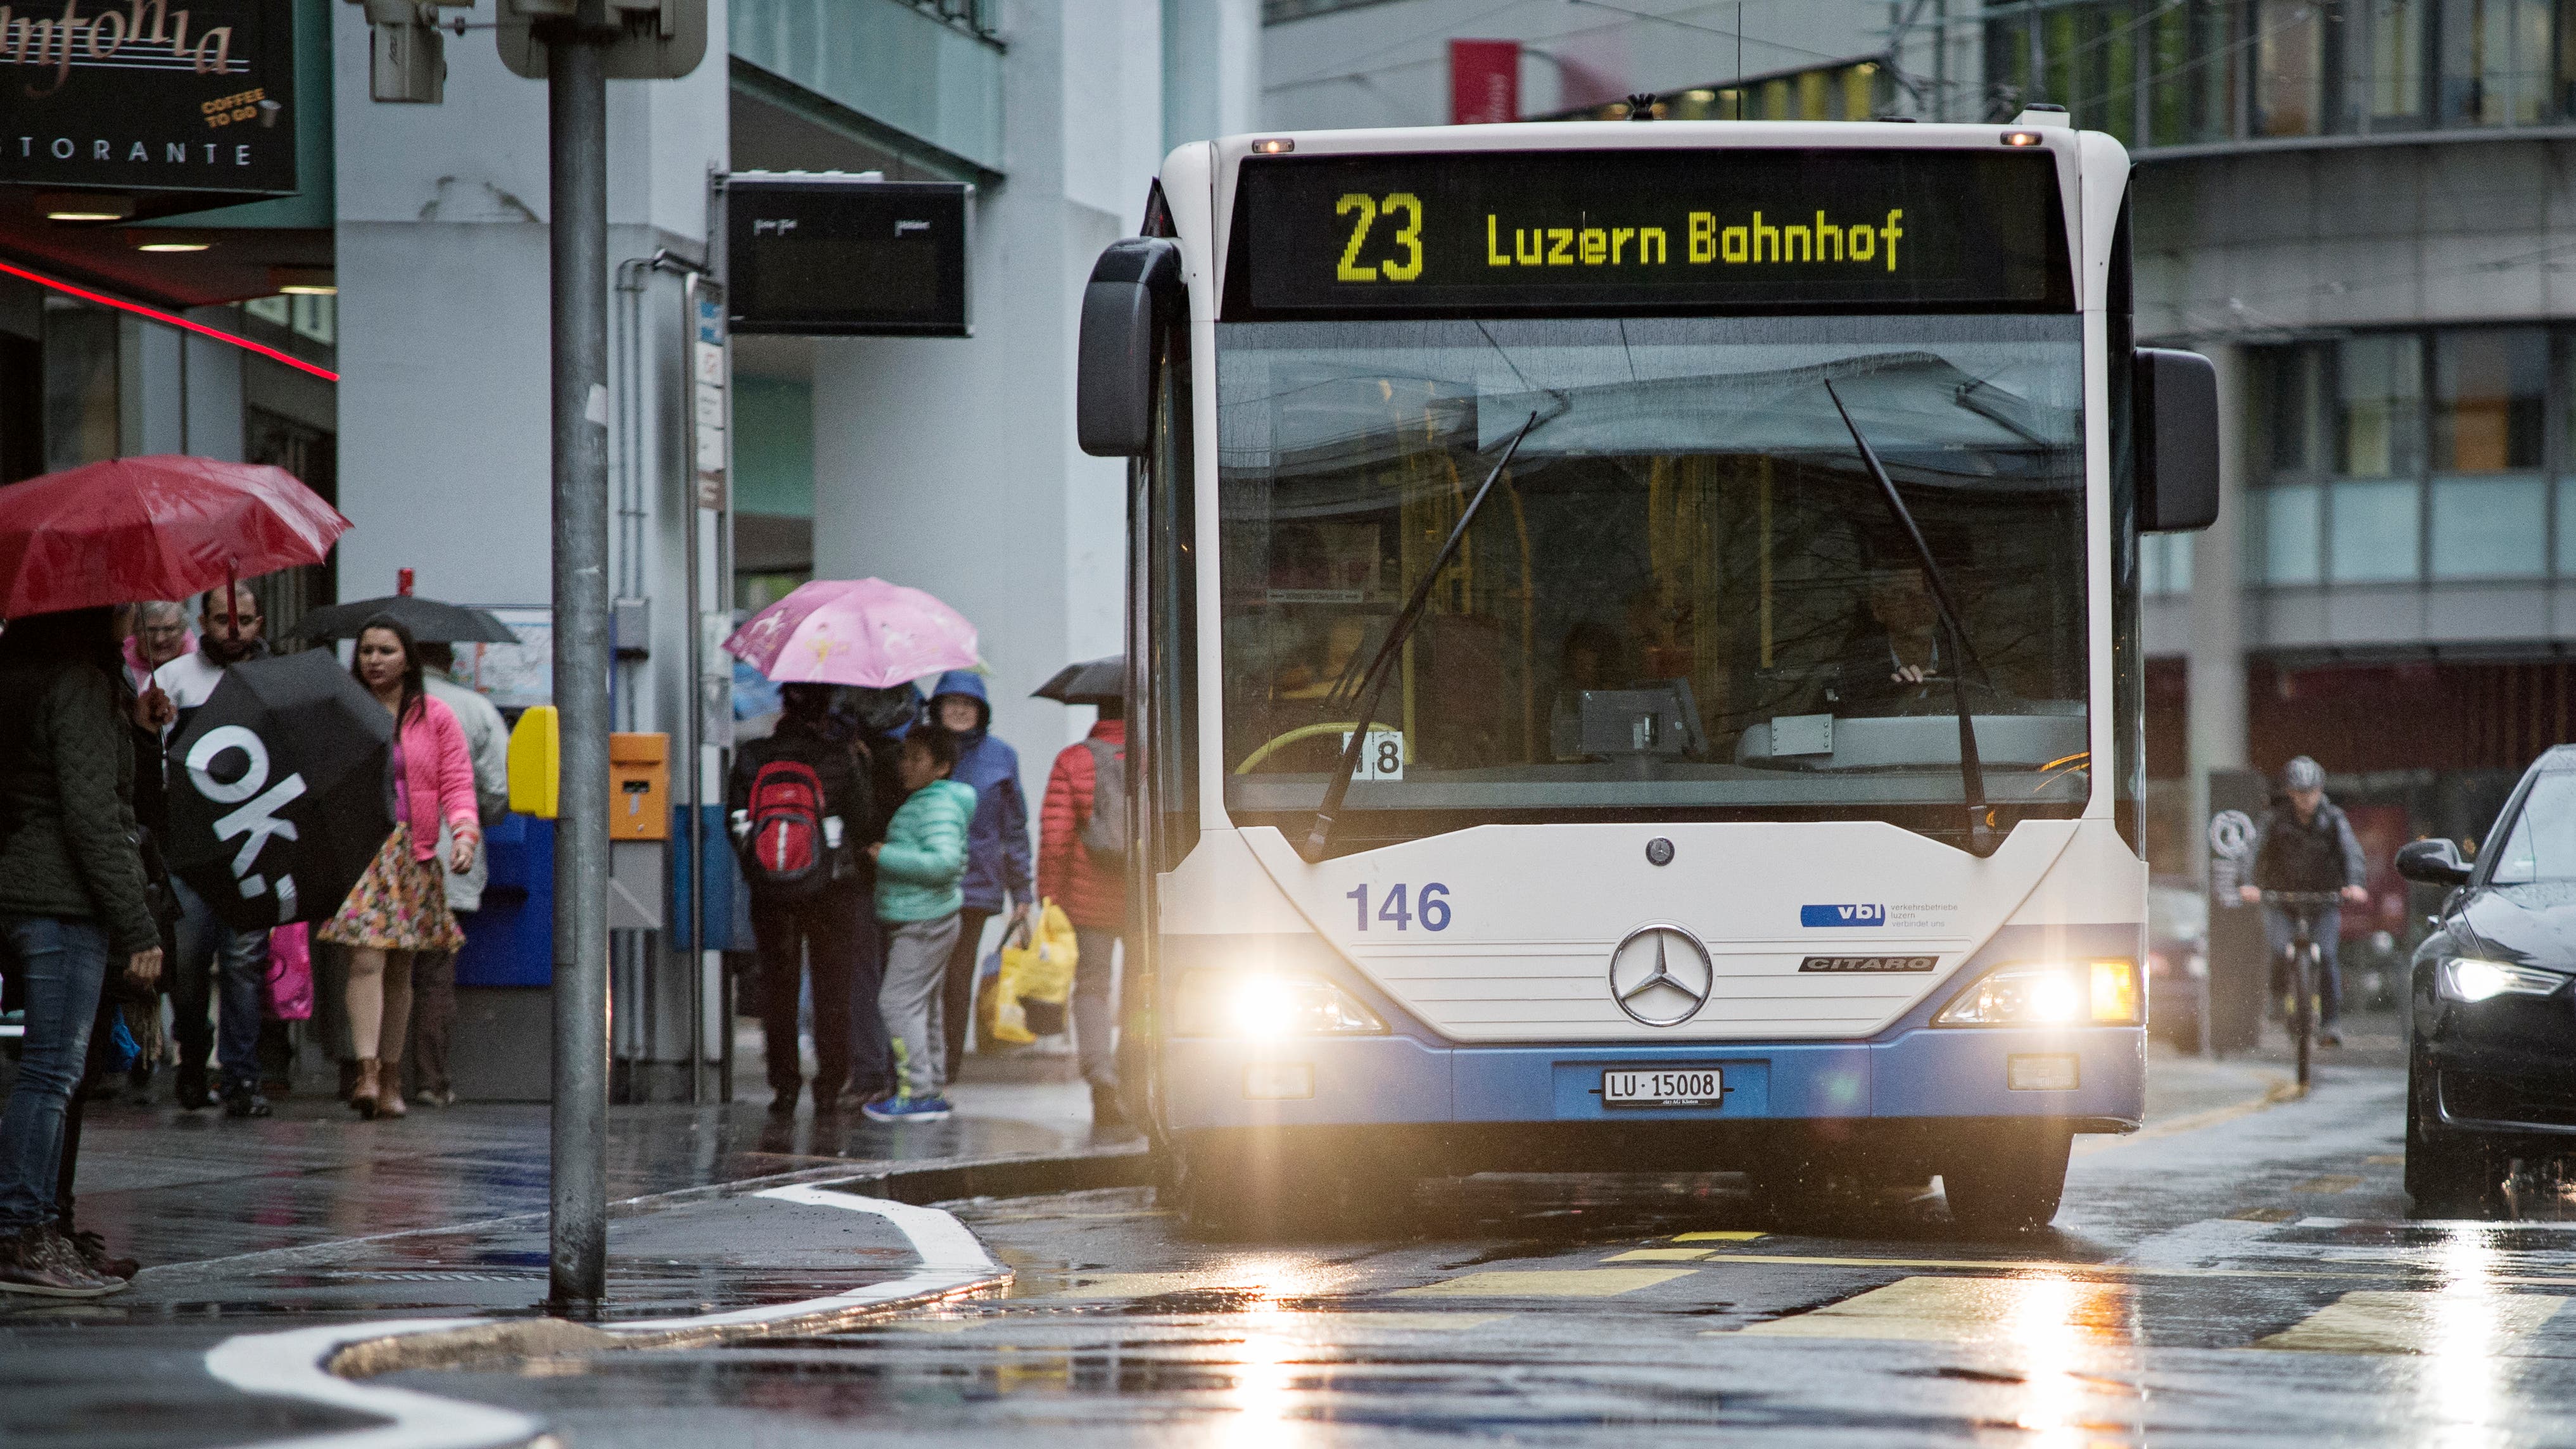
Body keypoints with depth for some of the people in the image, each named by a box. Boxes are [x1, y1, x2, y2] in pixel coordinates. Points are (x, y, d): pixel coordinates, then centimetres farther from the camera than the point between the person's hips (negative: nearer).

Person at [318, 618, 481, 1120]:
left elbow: (457, 783, 3)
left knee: (399, 969, 8)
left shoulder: (435, 719, 9)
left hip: (414, 856, 2)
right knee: (366, 960, -16)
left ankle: (391, 1080, 16)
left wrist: (465, 832, -14)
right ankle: (366, 1073, -24)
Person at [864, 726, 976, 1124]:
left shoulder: (939, 807, -16)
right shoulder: (916, 803, 15)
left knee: (899, 1003, -12)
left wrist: (888, 856, -23)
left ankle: (917, 1092, -13)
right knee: (923, 1008, 14)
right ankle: (933, 1090, 18)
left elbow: (945, 862, -28)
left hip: (926, 924, -11)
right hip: (913, 924, 11)